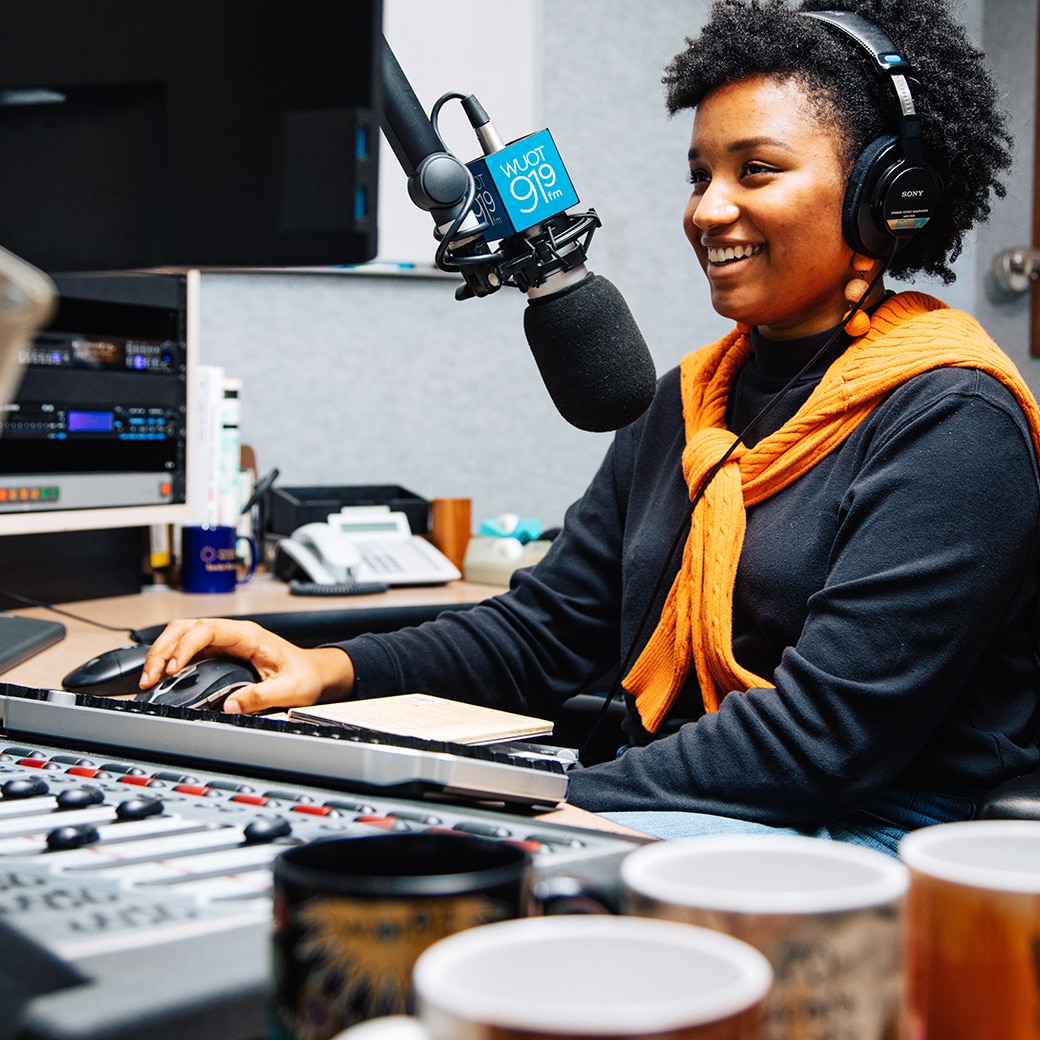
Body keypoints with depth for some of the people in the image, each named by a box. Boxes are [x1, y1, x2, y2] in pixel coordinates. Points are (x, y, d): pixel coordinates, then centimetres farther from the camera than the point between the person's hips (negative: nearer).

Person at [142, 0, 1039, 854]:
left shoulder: (949, 423, -10)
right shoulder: (689, 403, 15)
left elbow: (829, 729, -19)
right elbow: (549, 627, 13)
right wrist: (332, 669, -3)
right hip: (673, 815, 7)